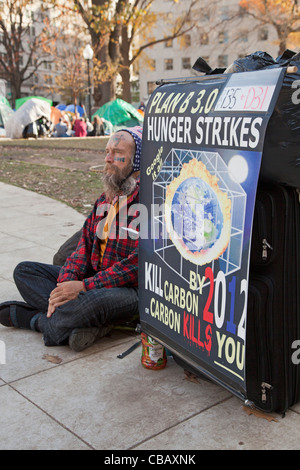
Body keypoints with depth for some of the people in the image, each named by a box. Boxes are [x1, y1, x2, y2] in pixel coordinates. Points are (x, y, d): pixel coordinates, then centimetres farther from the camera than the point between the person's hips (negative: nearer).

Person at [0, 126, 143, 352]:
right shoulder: (105, 199, 13)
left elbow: (137, 265, -21)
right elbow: (85, 246, 8)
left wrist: (83, 286, -21)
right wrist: (65, 285, -10)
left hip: (131, 289, -8)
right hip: (94, 278, 9)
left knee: (94, 301, -41)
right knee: (24, 270, 3)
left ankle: (35, 319, -9)